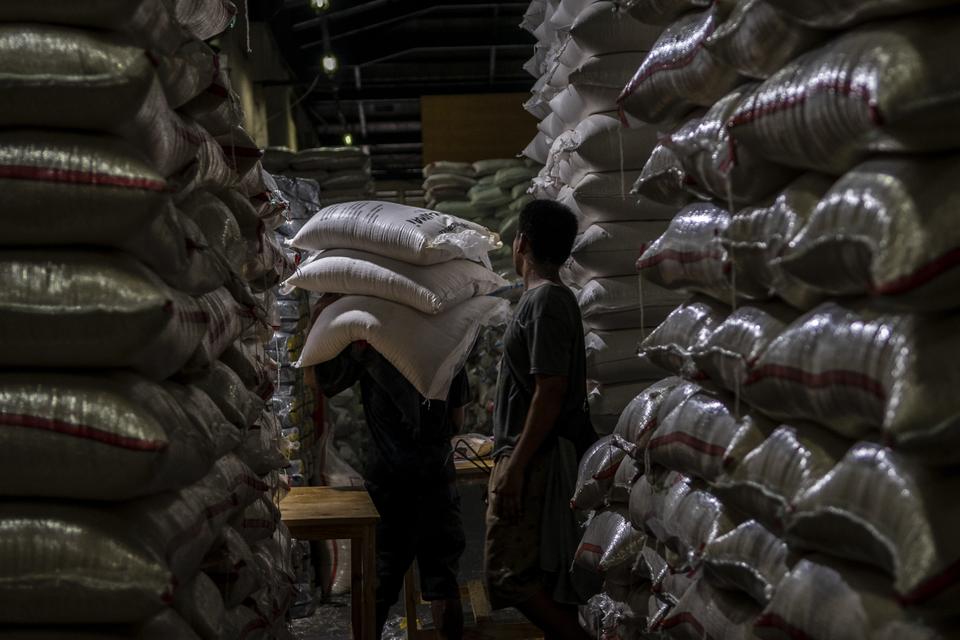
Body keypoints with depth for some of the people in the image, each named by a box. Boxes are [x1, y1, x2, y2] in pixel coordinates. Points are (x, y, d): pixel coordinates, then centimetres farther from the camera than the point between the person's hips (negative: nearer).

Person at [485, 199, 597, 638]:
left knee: (509, 576, -11)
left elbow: (550, 392, -21)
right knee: (549, 576, 11)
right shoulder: (548, 297, 16)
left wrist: (515, 467, -23)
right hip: (536, 458, 10)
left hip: (532, 460, -10)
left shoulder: (546, 300, -15)